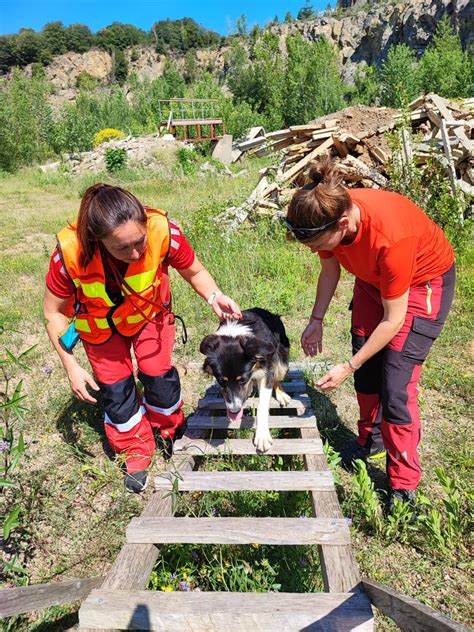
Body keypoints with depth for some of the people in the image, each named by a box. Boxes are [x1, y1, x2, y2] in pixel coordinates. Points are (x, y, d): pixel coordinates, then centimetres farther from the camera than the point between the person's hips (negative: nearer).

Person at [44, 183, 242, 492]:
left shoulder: (162, 231, -37)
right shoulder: (72, 251, -37)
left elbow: (195, 271, -16)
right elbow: (54, 311, -18)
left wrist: (214, 296, -37)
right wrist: (71, 366, -18)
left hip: (148, 312, 0)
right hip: (100, 324, 1)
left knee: (159, 374, 3)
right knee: (115, 386, 8)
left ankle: (174, 433, 35)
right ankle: (137, 453, 32)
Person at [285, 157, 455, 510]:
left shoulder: (390, 236, -41)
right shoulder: (329, 215, -23)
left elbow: (393, 320, -29)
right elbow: (330, 270, -2)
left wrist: (348, 367, -24)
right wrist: (316, 320, -7)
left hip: (425, 281, -6)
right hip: (373, 279, 6)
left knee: (396, 386, -10)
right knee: (366, 374, 10)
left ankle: (404, 486, 8)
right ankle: (370, 441, 35)